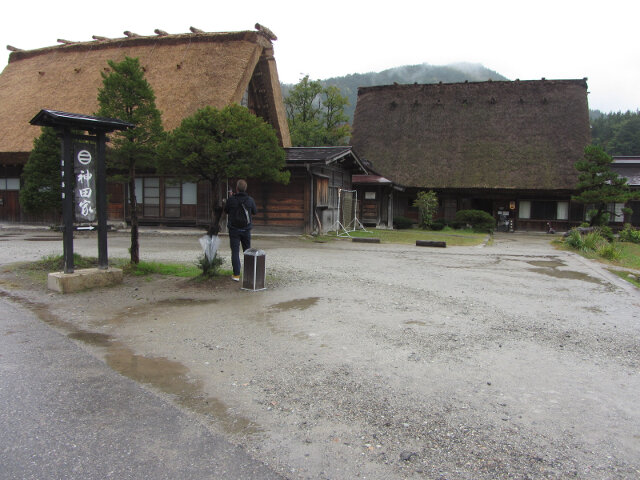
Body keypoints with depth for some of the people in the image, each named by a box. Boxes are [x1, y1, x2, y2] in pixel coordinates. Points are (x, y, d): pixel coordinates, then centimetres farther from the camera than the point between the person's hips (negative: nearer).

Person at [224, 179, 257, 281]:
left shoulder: (231, 200, -14)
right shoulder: (250, 200, -7)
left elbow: (226, 211, 4)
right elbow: (255, 212, 8)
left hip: (234, 229, -2)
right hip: (246, 229, 2)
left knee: (235, 252, 2)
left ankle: (236, 275, -1)